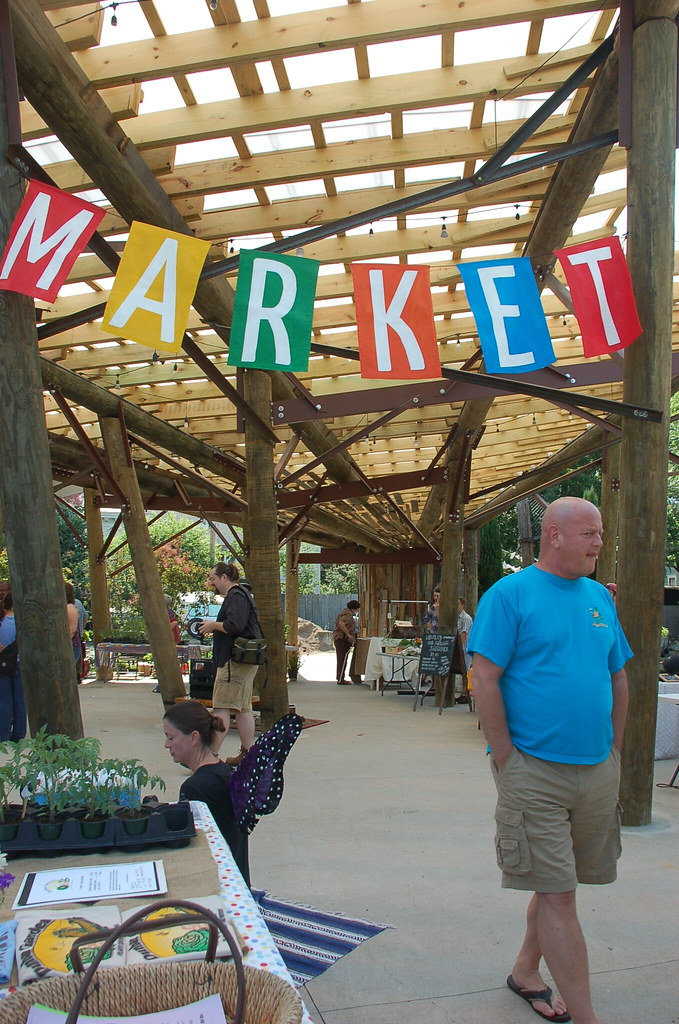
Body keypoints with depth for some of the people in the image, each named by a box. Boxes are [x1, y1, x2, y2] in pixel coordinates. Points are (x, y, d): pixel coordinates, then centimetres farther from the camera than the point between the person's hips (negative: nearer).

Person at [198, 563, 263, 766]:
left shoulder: (236, 596, -12)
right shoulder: (238, 595, 21)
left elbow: (234, 625, -25)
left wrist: (213, 625, -10)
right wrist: (213, 627, 11)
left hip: (236, 660, -11)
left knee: (222, 707, -10)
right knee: (243, 708, 12)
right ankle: (247, 754, 16)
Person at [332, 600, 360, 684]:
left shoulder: (346, 613, 17)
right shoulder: (348, 614, -14)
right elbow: (341, 623, -31)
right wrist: (348, 635, -25)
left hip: (339, 639, 11)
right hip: (342, 639, -11)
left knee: (341, 659, 14)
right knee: (342, 659, -7)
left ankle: (340, 678, 21)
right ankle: (340, 680, -6)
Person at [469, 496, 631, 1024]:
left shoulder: (600, 596, 9)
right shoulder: (509, 594, -10)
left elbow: (618, 678, 15)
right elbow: (486, 679, -13)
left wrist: (613, 751, 10)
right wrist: (507, 760, -13)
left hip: (597, 770, 6)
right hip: (535, 770, -6)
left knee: (557, 882, 19)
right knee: (557, 893, -1)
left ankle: (526, 970, 39)